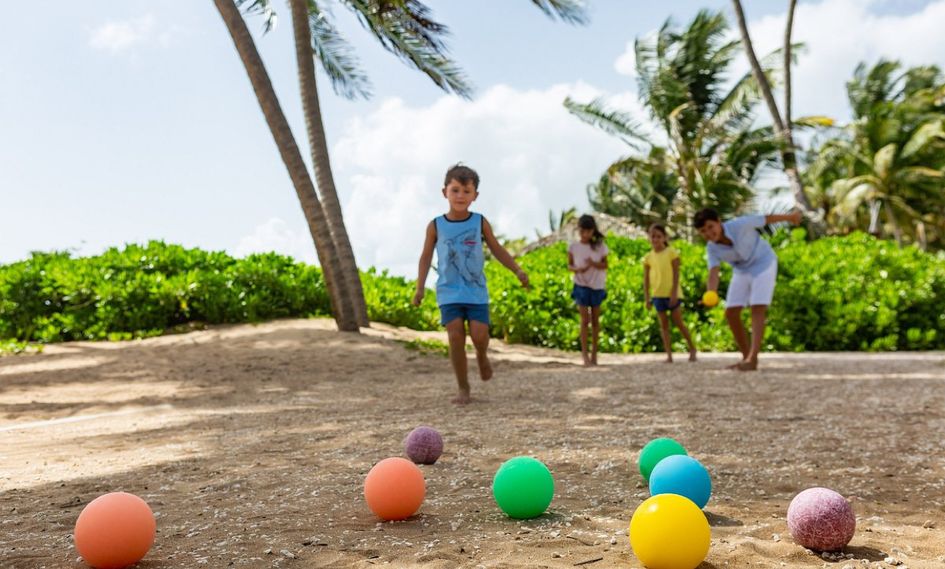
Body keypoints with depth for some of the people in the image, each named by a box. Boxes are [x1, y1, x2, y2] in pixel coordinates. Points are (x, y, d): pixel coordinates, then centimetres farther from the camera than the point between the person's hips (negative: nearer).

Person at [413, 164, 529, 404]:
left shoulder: (480, 222, 1)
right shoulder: (436, 226, 0)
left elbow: (497, 249, 8)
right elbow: (426, 257, 6)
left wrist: (517, 270, -2)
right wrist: (420, 287, 1)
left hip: (476, 291, 0)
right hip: (449, 292, 0)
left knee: (479, 334, -11)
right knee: (456, 337, -9)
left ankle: (482, 356, 27)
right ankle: (463, 389, 4)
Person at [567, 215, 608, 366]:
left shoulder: (600, 246, -1)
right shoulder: (573, 246, -1)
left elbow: (605, 265, 2)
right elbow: (569, 265, 5)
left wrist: (594, 264, -19)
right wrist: (577, 269, -17)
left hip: (597, 286, 1)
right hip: (581, 285, -1)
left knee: (595, 320, 7)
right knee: (585, 320, -6)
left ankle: (594, 352, 16)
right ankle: (585, 353, -2)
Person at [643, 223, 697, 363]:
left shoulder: (671, 252, -3)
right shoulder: (648, 257, 6)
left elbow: (676, 274, -6)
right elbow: (646, 279, 8)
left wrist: (674, 293, -14)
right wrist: (647, 297, 3)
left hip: (672, 293, -3)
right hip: (657, 295, 3)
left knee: (678, 322, -1)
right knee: (663, 325, 4)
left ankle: (692, 348, 16)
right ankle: (669, 355, 6)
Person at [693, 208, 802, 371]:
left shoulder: (739, 224, -30)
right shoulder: (711, 249, -19)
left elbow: (766, 218, -13)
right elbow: (713, 274, -31)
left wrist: (790, 217, 5)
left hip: (763, 264, -5)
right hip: (741, 271, 5)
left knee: (757, 310, -18)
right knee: (731, 313, -3)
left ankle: (752, 359, -25)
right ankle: (747, 357, 9)